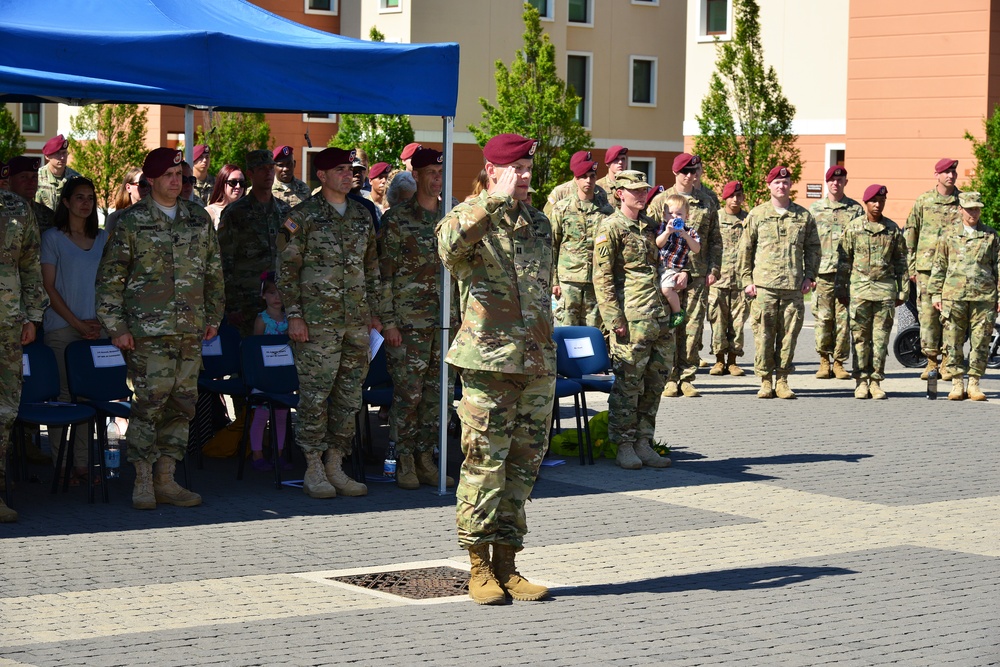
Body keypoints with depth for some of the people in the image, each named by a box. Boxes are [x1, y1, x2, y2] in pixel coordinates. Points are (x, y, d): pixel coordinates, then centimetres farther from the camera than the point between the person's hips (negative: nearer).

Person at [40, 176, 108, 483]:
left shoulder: (103, 238, 14)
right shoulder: (53, 238, 2)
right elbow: (49, 286, -3)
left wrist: (100, 322, 1)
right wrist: (77, 323, -9)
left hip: (96, 328, 3)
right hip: (61, 328, -3)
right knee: (62, 393, -5)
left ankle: (83, 463, 4)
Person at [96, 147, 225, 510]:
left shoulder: (199, 218, 12)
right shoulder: (132, 222, -2)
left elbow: (214, 272, 19)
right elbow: (110, 277, -1)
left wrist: (213, 316, 15)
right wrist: (116, 327, -6)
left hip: (191, 330, 5)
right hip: (148, 330, -5)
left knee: (182, 404, 6)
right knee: (149, 403, -7)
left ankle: (166, 479, 14)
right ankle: (143, 481, 2)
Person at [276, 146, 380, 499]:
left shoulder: (362, 215, 14)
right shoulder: (303, 216, -3)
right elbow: (287, 268, -5)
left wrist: (374, 311, 15)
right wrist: (294, 315, -10)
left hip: (356, 320, 6)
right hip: (318, 320, -6)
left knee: (350, 395, 7)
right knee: (315, 394, -4)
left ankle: (335, 466, 16)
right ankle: (314, 470, 3)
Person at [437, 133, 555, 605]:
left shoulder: (539, 222, 16)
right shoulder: (470, 217, -3)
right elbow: (450, 246, -29)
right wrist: (497, 200, -26)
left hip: (538, 362, 6)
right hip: (488, 361, -6)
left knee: (523, 466, 8)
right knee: (484, 465, -4)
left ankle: (506, 565, 15)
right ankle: (479, 568, 5)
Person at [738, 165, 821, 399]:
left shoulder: (804, 216, 11)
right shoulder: (757, 215, 8)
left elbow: (813, 248, 16)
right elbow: (745, 250, 9)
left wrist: (809, 276, 5)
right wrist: (747, 280, 3)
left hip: (794, 286, 1)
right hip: (764, 285, -1)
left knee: (789, 334, 1)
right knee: (764, 335, -2)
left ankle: (782, 380, 9)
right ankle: (765, 381, 5)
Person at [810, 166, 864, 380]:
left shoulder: (856, 209, 10)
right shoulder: (815, 209, 12)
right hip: (823, 271, 0)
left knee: (844, 319, -1)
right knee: (823, 318, -3)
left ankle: (839, 363, 5)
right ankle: (824, 361, 6)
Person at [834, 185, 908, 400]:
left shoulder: (893, 229, 8)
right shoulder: (853, 228, 4)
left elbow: (901, 261, 13)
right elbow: (843, 260, 7)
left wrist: (903, 291, 10)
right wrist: (840, 289, 4)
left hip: (885, 288, 1)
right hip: (859, 288, -1)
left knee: (881, 338, 1)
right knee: (860, 337, 0)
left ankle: (876, 381, 7)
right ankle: (861, 381, 6)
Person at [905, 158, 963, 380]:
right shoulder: (923, 201, 6)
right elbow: (910, 234, 9)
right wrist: (911, 267, 4)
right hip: (927, 265, 0)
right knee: (928, 313, -3)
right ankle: (931, 360, 4)